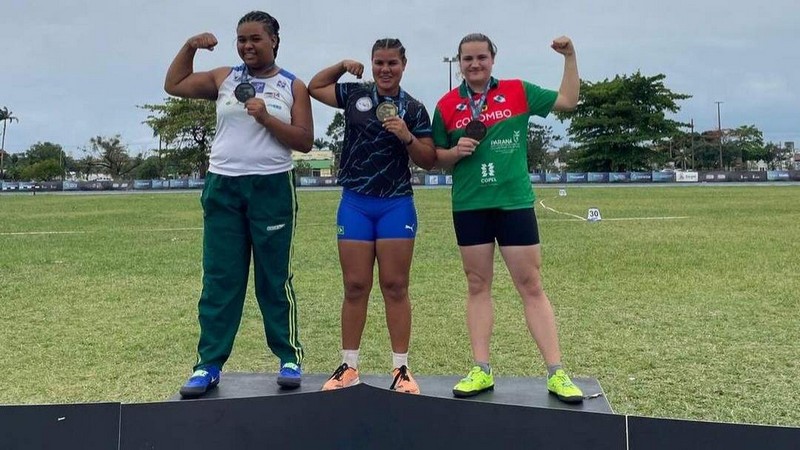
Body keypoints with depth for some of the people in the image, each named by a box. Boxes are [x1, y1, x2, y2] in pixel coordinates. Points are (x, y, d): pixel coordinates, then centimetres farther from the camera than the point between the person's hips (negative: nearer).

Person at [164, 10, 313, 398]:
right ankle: (209, 365, 7)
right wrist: (189, 47, 7)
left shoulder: (293, 87, 5)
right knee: (219, 279, 3)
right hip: (223, 187, 2)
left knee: (274, 278, 3)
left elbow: (305, 141, -2)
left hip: (271, 188, -2)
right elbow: (173, 86, 18)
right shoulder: (224, 78, 11)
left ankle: (289, 358, 13)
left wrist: (266, 118, -13)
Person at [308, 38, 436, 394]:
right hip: (354, 204, 2)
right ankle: (349, 366, 14)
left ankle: (401, 368, 10)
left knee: (395, 287, 1)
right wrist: (343, 66, 7)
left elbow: (428, 161, 2)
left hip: (396, 205, -1)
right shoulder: (355, 94, 6)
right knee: (355, 287, 5)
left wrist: (407, 137, -15)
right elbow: (314, 87, 19)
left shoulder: (414, 109, 1)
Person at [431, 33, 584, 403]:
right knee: (477, 286, 7)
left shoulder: (518, 91, 4)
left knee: (531, 287, 0)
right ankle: (481, 371, 14)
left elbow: (568, 101, 7)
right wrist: (456, 151, -8)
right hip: (469, 206, 1)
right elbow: (436, 157, 12)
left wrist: (570, 57, -1)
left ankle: (556, 373, 4)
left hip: (515, 202, -1)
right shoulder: (447, 105, 5)